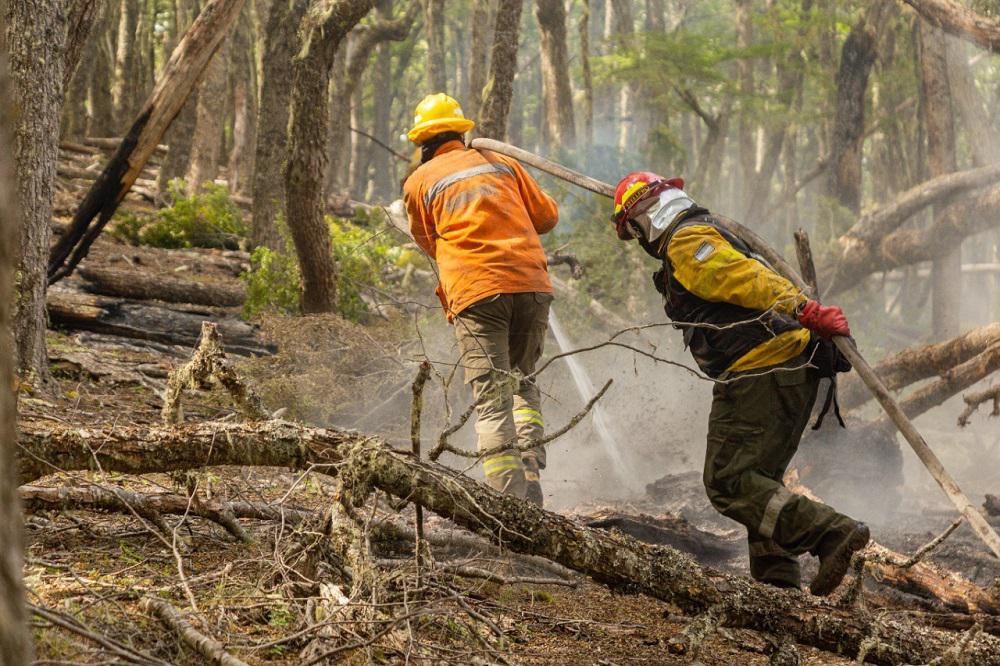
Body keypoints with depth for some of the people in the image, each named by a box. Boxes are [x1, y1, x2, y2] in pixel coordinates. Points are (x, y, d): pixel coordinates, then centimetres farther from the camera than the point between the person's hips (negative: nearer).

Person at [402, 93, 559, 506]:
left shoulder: (419, 182, 10)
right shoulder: (501, 163, 17)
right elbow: (547, 215, 21)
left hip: (475, 290, -3)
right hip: (532, 284, 3)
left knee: (492, 400, -4)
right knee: (523, 382, 20)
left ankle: (509, 499, -15)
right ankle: (531, 487, 9)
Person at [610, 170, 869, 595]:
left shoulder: (685, 242, -7)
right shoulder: (709, 232, 28)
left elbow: (746, 277, -21)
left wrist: (803, 310, -33)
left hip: (761, 374, -11)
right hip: (796, 369, 11)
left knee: (728, 483, -10)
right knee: (758, 478, 18)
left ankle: (831, 532, -22)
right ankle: (778, 581, 15)